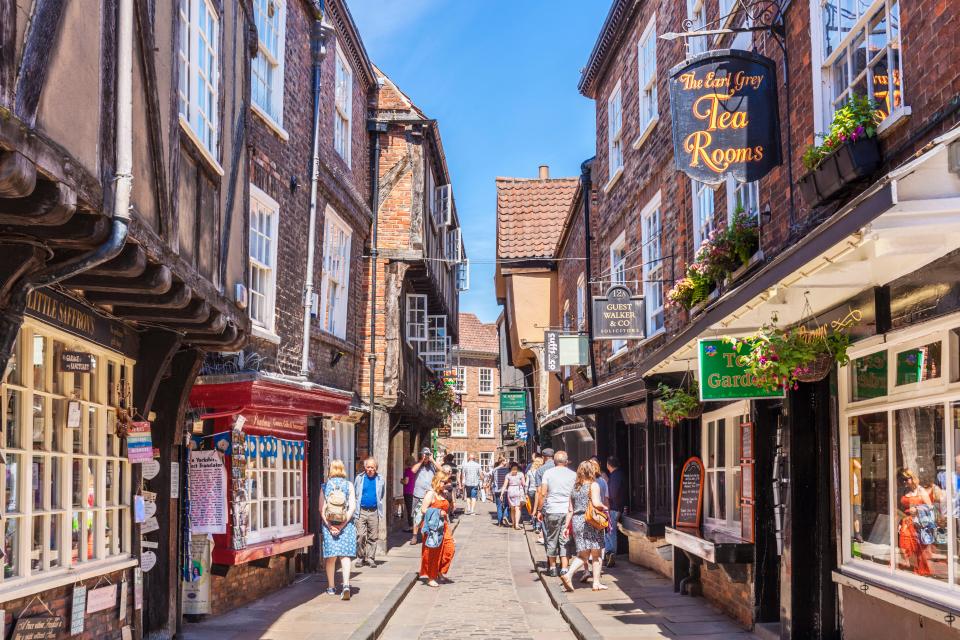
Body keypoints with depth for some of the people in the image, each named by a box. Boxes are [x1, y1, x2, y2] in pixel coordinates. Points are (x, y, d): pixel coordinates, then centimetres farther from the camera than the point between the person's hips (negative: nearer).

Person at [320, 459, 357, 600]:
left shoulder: (325, 486, 3)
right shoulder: (349, 485, 2)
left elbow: (321, 508, -4)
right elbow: (352, 507, -7)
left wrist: (329, 525, -7)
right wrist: (343, 524, -8)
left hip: (329, 525, 1)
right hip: (346, 524, -1)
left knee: (331, 557, 10)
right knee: (345, 555, -3)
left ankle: (331, 587, 18)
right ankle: (346, 584, -19)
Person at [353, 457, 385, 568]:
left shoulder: (380, 479, 7)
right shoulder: (359, 478, 5)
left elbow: (383, 497, 13)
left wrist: (382, 513, 8)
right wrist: (354, 511, 3)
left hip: (374, 512, 1)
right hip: (361, 512, -1)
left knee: (373, 537, 4)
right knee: (360, 536, -8)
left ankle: (370, 558, 12)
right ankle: (360, 558, 4)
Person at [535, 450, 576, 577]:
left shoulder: (548, 473, 0)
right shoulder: (573, 475, 5)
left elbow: (542, 493, -4)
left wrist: (539, 510, 3)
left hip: (552, 511, -1)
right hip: (568, 511, 1)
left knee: (551, 539, 11)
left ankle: (552, 567, 19)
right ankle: (564, 569, -1)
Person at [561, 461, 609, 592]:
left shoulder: (575, 487, 12)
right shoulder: (593, 485, -5)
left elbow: (570, 509, 11)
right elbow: (596, 503, -19)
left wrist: (566, 525, 13)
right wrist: (604, 508, 0)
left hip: (576, 521, 5)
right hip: (591, 521, -5)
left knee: (583, 554, 8)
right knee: (597, 554, 7)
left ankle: (568, 575, -12)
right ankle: (597, 583, 8)